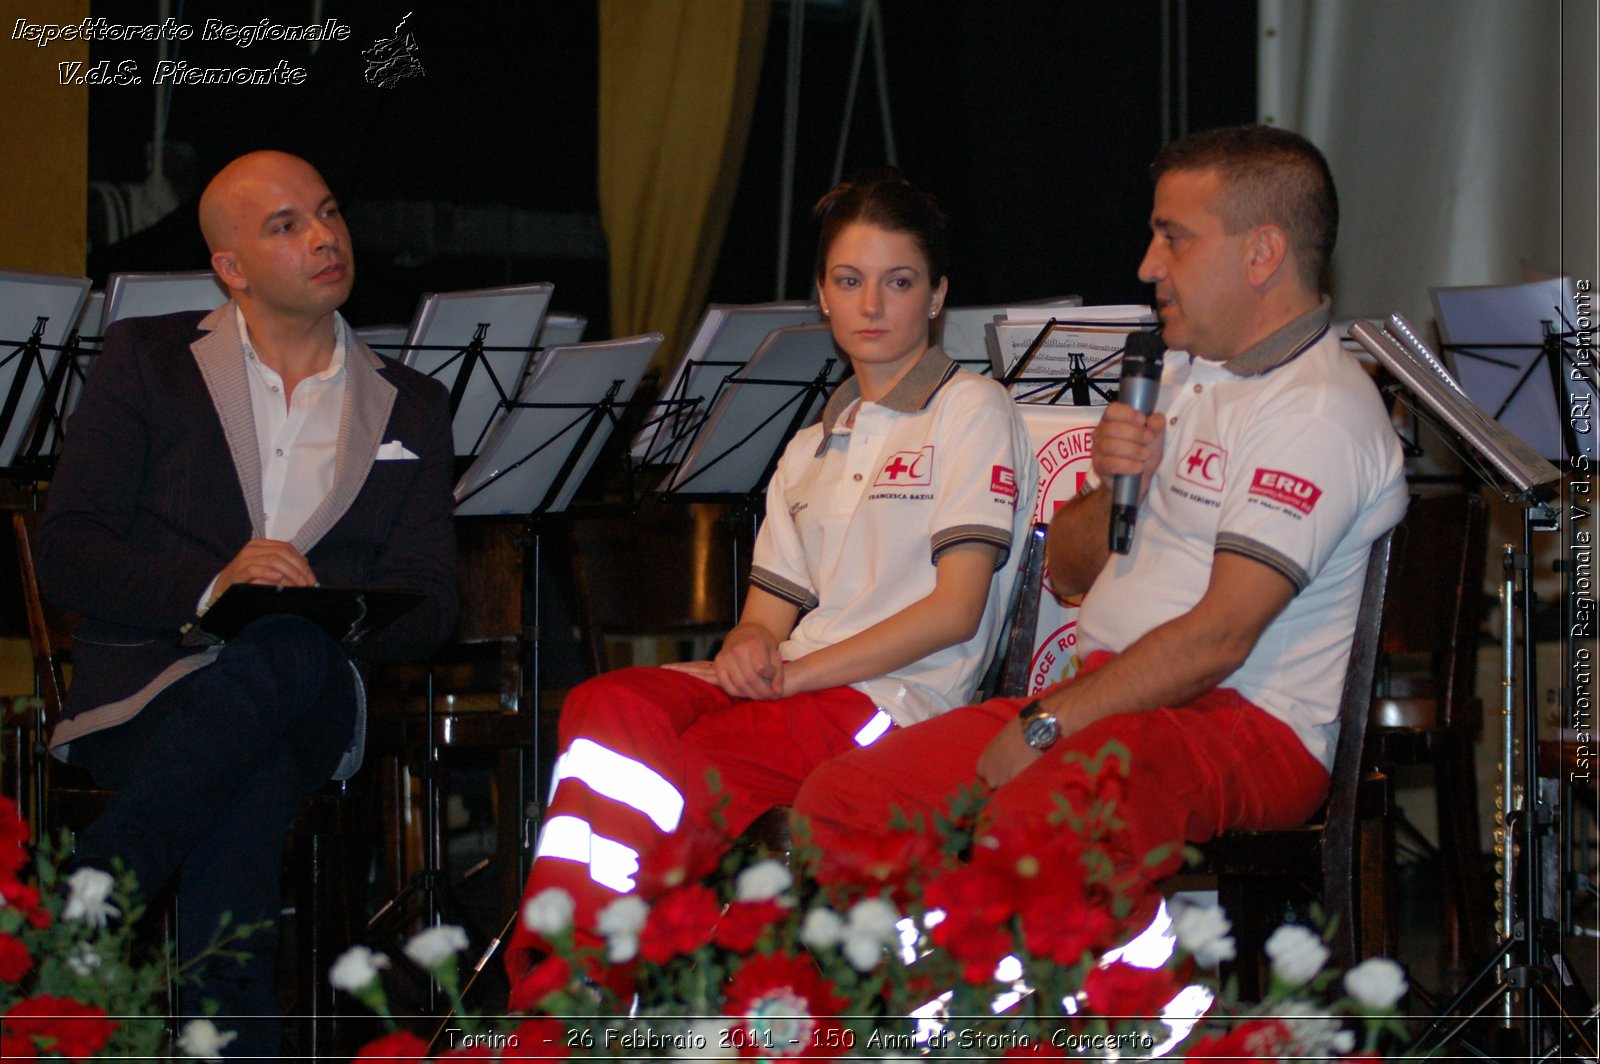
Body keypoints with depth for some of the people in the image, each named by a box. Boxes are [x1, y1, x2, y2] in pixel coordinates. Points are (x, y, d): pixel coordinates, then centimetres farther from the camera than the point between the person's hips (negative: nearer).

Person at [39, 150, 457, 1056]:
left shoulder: (411, 411, 20)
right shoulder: (147, 362, 15)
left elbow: (429, 610, 9)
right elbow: (66, 556, 3)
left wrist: (317, 603, -14)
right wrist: (209, 587, -18)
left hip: (309, 706, 1)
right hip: (145, 690, -1)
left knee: (284, 647, -39)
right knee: (251, 789, -39)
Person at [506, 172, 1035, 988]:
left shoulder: (972, 412, 5)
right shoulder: (813, 447, 28)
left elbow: (955, 608, -5)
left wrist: (794, 673, -10)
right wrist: (749, 647, -5)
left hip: (896, 698, -6)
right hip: (790, 685, 6)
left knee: (687, 775, -34)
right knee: (607, 705, -27)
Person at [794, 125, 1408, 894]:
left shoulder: (1320, 411, -10)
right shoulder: (1181, 372, 22)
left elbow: (1220, 636, -19)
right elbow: (1068, 572, 25)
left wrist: (1042, 728, -18)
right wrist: (1109, 485, 3)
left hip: (1246, 724, -9)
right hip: (1105, 698, 9)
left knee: (1031, 823, -40)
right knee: (835, 799, -9)